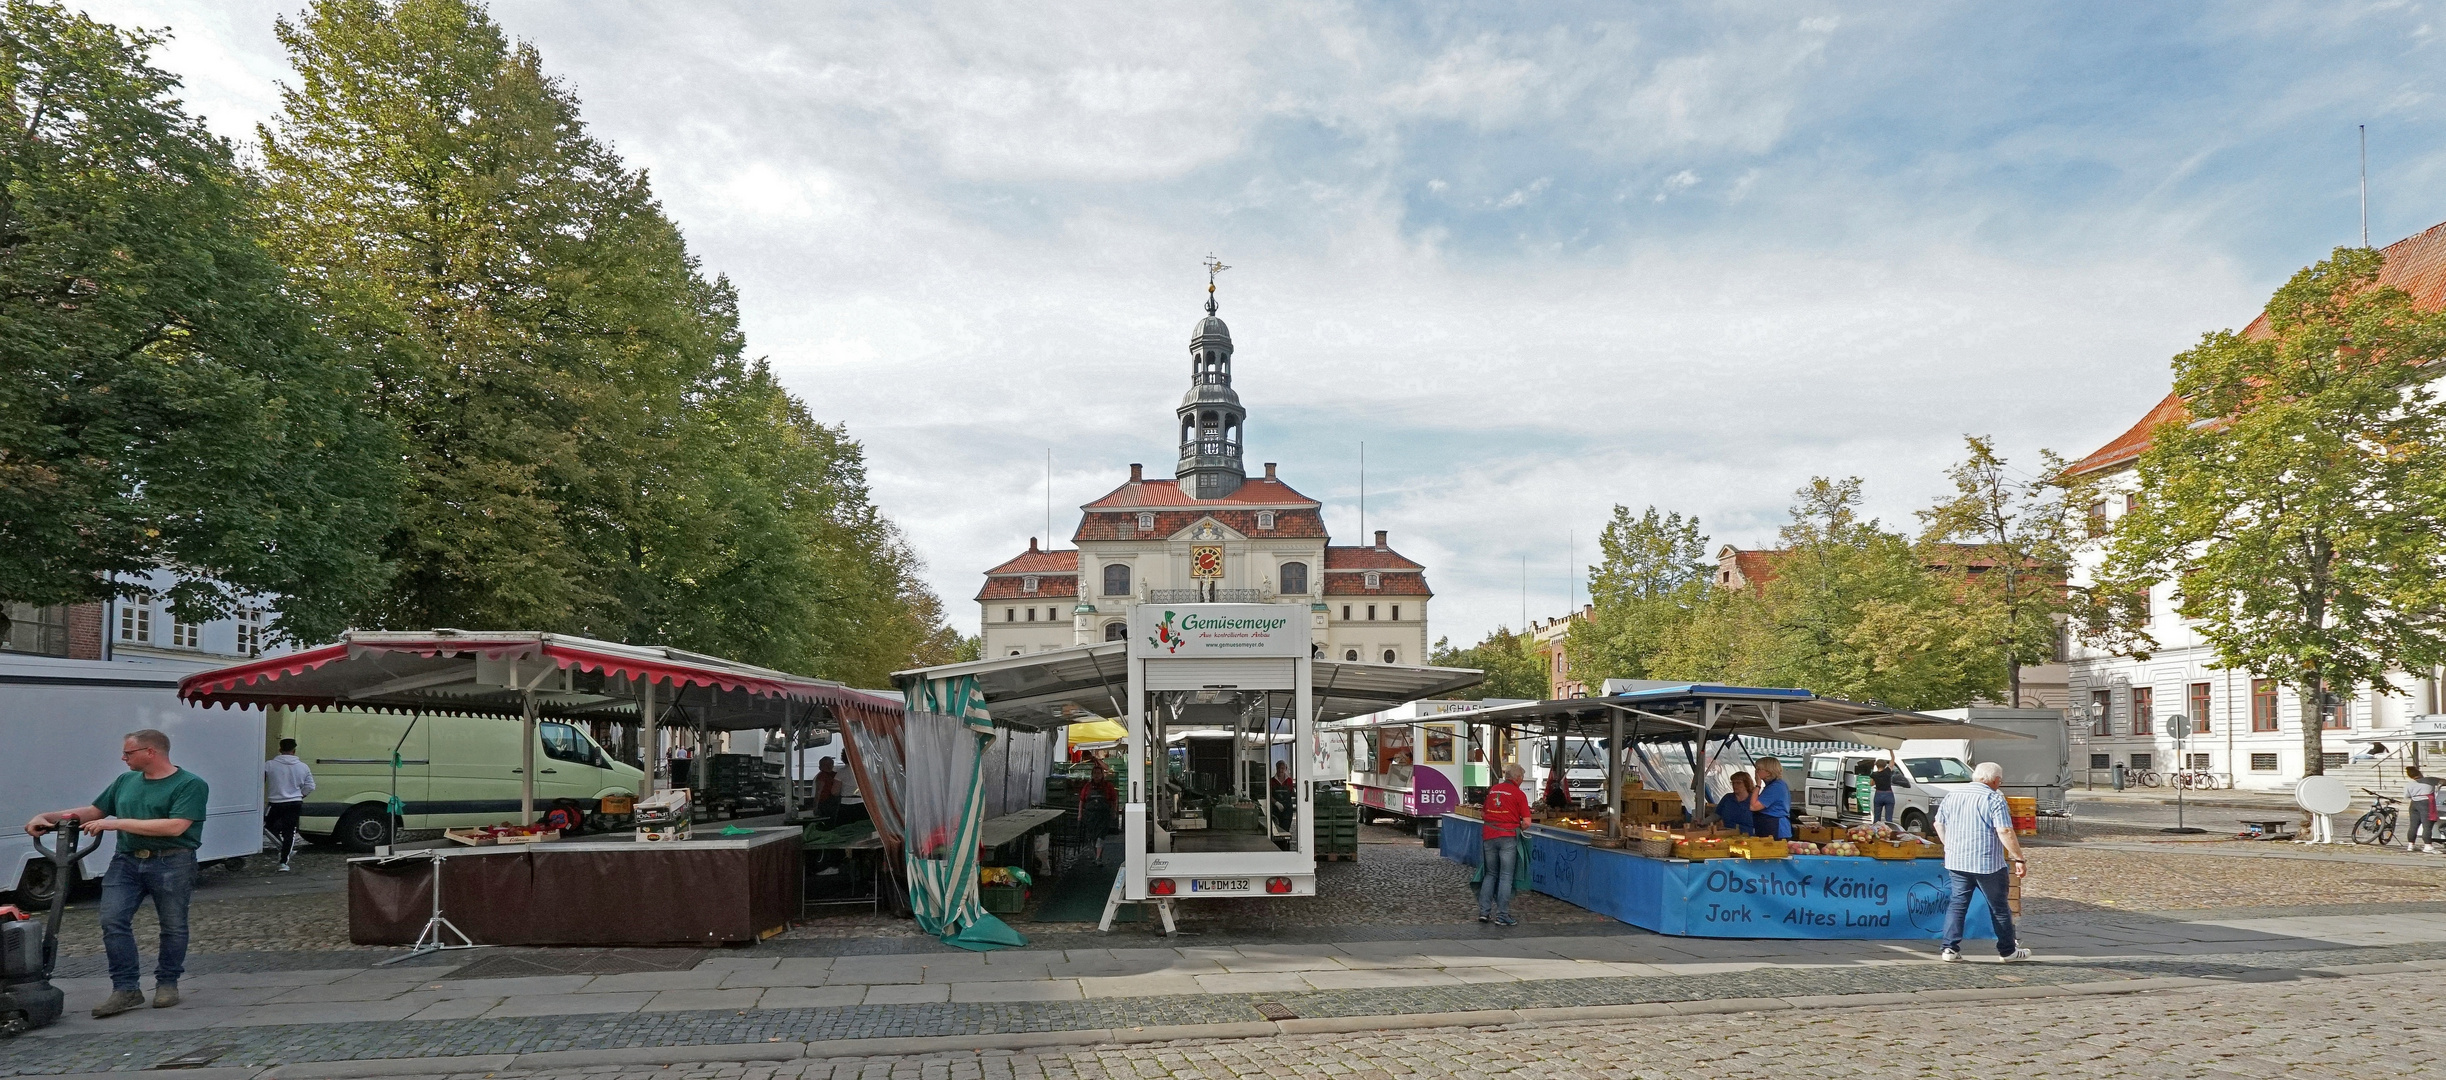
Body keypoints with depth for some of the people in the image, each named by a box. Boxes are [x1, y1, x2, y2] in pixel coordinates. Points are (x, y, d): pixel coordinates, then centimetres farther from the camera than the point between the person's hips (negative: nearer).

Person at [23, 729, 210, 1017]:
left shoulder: (191, 785, -10)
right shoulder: (125, 781, 13)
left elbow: (175, 826, -20)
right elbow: (94, 811, 22)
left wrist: (117, 823, -17)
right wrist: (46, 817, 9)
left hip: (171, 864, -6)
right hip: (126, 861, 6)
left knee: (173, 926, 4)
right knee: (113, 921, -7)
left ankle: (167, 983, 20)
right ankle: (126, 988, -1)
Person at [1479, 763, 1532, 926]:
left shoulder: (1492, 790, 11)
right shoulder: (1519, 794, -4)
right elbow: (1526, 822, -7)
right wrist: (1518, 828, 11)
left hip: (1489, 836, 5)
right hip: (1508, 837, -5)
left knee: (1490, 874, 15)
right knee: (1505, 877, 1)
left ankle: (1484, 911, 11)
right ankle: (1502, 916, 0)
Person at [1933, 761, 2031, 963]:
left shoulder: (1952, 796, 9)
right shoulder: (1994, 799, -10)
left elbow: (1939, 824, 17)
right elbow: (2005, 832, -17)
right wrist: (2019, 859, -12)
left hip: (1956, 861, 5)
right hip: (1988, 863, -5)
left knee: (1957, 903, 10)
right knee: (1999, 906, 10)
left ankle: (1949, 948, 3)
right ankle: (2008, 950, 21)